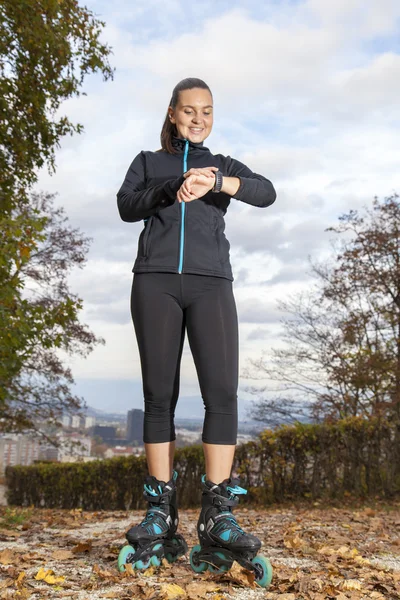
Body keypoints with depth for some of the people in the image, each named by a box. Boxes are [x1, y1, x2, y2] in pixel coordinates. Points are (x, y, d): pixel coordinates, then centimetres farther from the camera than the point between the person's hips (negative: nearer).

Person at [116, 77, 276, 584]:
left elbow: (266, 193, 0)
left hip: (211, 283, 0)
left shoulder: (225, 165, 22)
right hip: (156, 281, 0)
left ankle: (217, 513, -15)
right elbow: (126, 207, 2)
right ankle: (160, 516, -3)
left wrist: (214, 182, -19)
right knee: (159, 395, -5)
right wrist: (173, 188, -15)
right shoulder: (148, 161, 22)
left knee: (222, 391, -15)